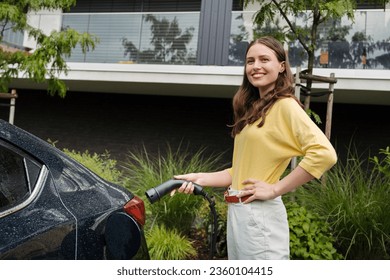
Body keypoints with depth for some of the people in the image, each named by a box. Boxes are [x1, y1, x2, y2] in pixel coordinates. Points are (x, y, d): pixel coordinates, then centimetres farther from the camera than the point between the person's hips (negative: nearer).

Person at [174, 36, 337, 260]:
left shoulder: (285, 105, -10)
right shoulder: (254, 110, 15)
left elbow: (324, 154, -23)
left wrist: (276, 189, -18)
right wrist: (200, 178, 6)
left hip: (259, 215, -8)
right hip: (237, 212, 9)